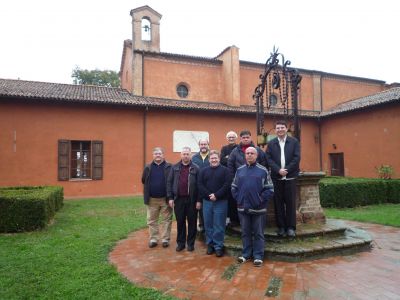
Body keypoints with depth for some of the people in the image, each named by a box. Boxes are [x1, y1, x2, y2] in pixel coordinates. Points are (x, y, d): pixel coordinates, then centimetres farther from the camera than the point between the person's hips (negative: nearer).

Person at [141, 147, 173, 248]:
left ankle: (165, 239, 17)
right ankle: (153, 239, 22)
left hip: (165, 199, -2)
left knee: (166, 220, 6)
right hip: (152, 199, 3)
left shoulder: (169, 167, -4)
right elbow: (144, 181, 12)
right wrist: (148, 191, 10)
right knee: (152, 220, 10)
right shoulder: (148, 168, 4)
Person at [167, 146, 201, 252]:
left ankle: (190, 243, 21)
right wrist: (170, 197, -1)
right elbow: (169, 182, 5)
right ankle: (180, 242, 24)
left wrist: (198, 200, -7)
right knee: (180, 222, 11)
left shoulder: (195, 168, -2)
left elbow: (199, 185, -3)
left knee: (192, 222, 8)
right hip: (178, 199, 2)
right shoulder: (175, 167, 5)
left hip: (191, 199, -2)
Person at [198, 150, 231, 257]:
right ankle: (210, 244, 21)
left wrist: (216, 195, -17)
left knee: (219, 226, 0)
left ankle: (218, 246, 10)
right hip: (207, 201, 3)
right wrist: (208, 195, -12)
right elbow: (200, 185, 2)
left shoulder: (225, 170, 0)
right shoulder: (203, 171, 10)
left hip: (221, 202, -3)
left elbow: (227, 185, -10)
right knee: (208, 225, 9)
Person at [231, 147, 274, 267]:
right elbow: (234, 187, 11)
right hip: (243, 208, 3)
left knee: (258, 233, 8)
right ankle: (246, 254, 27)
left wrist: (260, 200, -11)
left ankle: (258, 256, 19)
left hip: (258, 208, -3)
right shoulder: (239, 170, 7)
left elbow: (269, 189, -5)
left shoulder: (263, 170, -3)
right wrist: (238, 199, 0)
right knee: (245, 233, 14)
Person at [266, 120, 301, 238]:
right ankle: (281, 226, 13)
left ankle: (291, 227, 9)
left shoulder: (294, 142, 5)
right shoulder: (271, 143, 8)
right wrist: (278, 170, -13)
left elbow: (297, 158, -3)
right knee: (278, 202, 4)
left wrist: (287, 170, -12)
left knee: (290, 202, 1)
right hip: (276, 177, 1)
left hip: (290, 176, -1)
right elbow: (268, 159, 0)